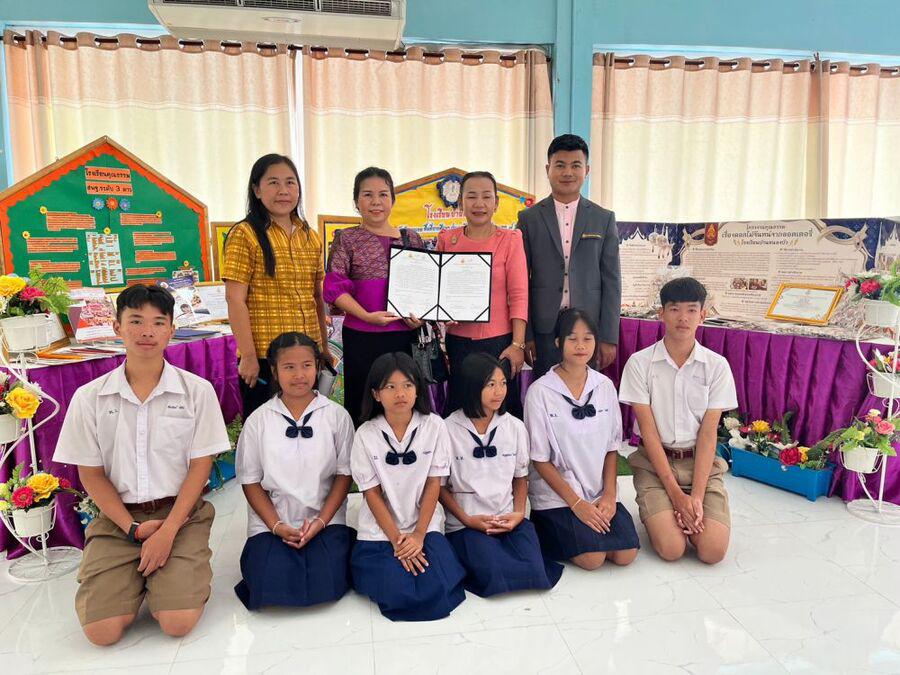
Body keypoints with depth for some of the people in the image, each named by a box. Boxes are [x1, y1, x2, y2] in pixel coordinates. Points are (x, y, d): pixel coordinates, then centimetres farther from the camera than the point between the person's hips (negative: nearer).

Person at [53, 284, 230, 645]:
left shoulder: (197, 390, -4)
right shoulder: (89, 397, 0)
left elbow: (201, 465, -4)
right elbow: (90, 474, 3)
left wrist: (168, 531, -14)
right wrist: (133, 528, -8)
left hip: (180, 512, -1)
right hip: (118, 517, 2)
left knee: (178, 622, -17)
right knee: (102, 630, -12)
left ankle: (172, 575, 15)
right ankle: (134, 579, 18)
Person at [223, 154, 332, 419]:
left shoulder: (310, 236, 11)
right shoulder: (245, 235, -6)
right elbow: (235, 299, -10)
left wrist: (324, 347, 15)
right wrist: (248, 355, -14)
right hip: (263, 356, -5)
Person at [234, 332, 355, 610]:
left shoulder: (336, 415, -2)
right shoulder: (259, 420, 0)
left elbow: (344, 473, 0)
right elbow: (251, 480, 2)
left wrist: (320, 521, -11)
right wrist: (277, 526, -10)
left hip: (326, 519, 0)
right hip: (271, 522, 1)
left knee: (325, 586, -20)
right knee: (272, 589, -18)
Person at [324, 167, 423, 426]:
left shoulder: (412, 238, 10)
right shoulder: (347, 239, 2)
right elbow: (335, 287, -5)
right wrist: (366, 315, -17)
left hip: (405, 334, 3)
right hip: (362, 336, -3)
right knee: (361, 407, 5)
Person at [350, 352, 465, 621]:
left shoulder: (434, 426, -7)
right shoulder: (366, 434, -8)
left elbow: (433, 484, -3)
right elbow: (371, 493, -5)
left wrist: (418, 535, -9)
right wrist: (397, 539, -10)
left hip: (425, 526, 1)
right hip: (379, 531, -1)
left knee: (436, 591, -18)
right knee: (397, 595, -19)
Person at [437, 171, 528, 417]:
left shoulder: (510, 240, -1)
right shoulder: (446, 239, 5)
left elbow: (519, 295, -5)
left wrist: (518, 344, -11)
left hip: (499, 341, -2)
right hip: (457, 341, 2)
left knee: (501, 407, 8)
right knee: (458, 409, 11)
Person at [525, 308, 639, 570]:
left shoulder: (605, 386, 2)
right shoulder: (540, 392, -12)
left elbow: (612, 447, 7)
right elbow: (540, 460, -9)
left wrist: (609, 493, -5)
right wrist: (576, 503, -13)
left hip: (599, 492, 4)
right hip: (556, 493, -4)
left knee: (626, 554, -12)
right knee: (593, 558, -20)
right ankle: (547, 527, 8)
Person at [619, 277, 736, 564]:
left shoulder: (717, 365, -2)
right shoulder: (639, 363, -7)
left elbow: (708, 433, -6)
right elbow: (648, 431, -9)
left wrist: (696, 496, -15)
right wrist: (675, 492, -14)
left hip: (701, 461, 2)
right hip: (654, 461, -2)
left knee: (713, 550, -16)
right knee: (671, 548, -19)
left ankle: (686, 514, 17)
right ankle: (656, 513, 15)